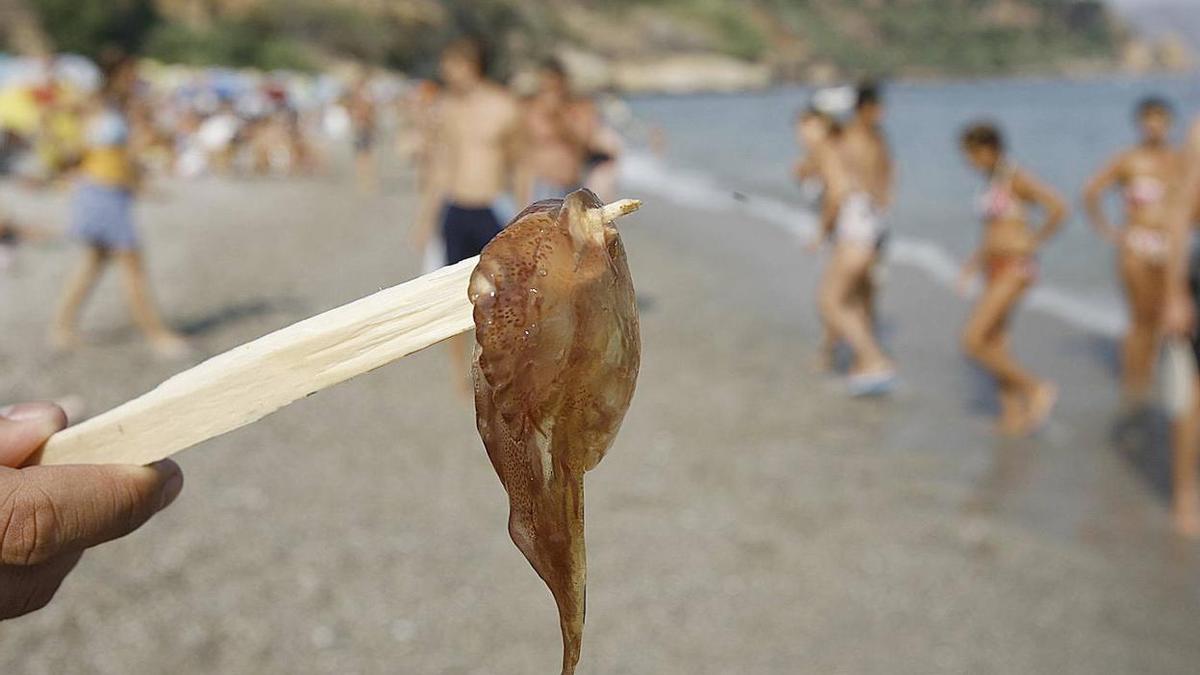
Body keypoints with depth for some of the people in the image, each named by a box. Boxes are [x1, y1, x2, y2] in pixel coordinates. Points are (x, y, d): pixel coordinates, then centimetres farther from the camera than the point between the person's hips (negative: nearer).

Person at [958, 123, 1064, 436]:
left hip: (1014, 268, -9)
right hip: (995, 269, 9)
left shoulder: (1016, 178, -12)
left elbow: (1058, 208, -20)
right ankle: (1015, 412, 16)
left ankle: (1036, 388, 1)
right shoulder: (994, 182, 14)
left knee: (974, 342, -13)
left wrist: (1036, 241, -9)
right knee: (993, 345, 8)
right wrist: (976, 259, 16)